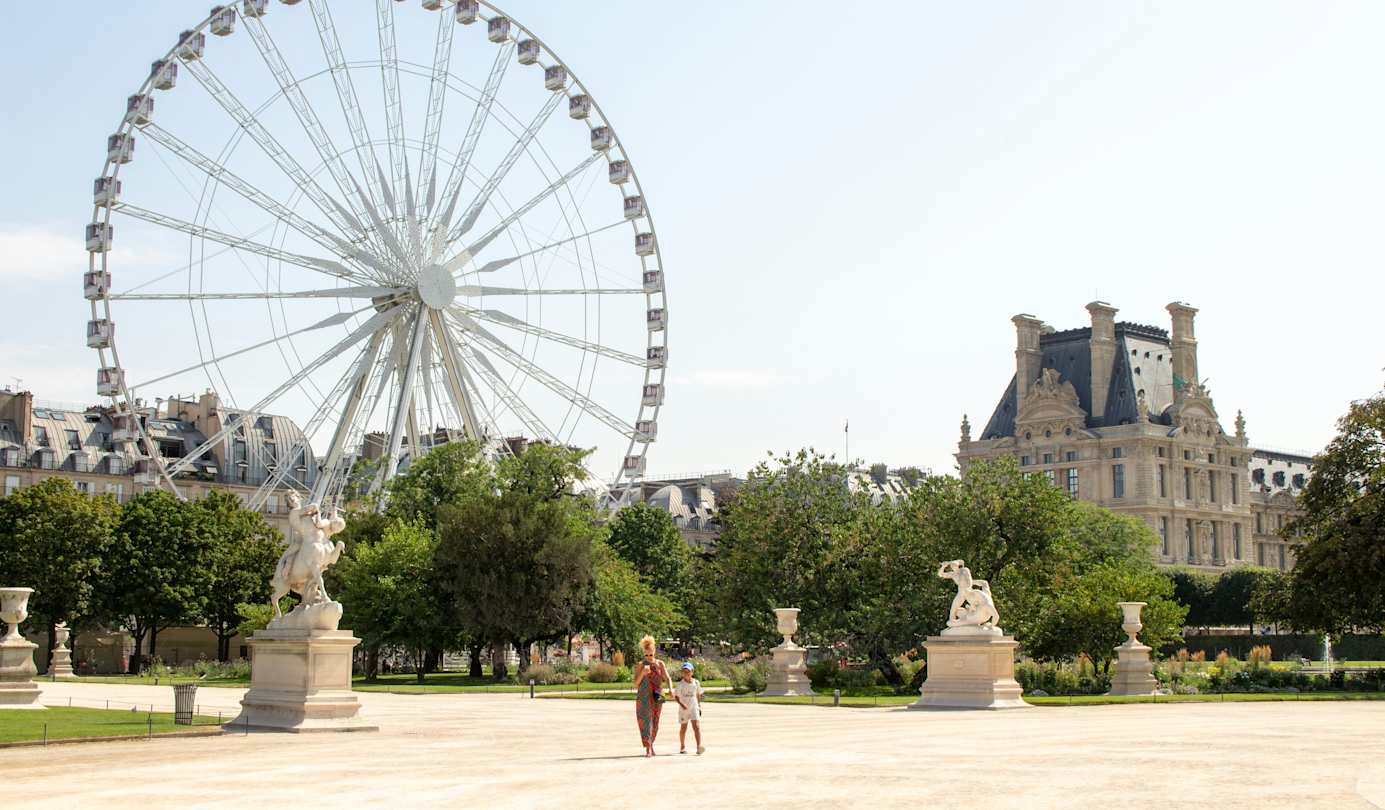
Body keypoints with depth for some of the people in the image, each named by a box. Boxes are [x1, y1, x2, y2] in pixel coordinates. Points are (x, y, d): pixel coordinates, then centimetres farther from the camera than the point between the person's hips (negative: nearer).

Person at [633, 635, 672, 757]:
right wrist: (642, 673, -19)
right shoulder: (640, 664, -1)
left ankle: (651, 744, 30)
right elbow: (636, 684, -3)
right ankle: (648, 749, -11)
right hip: (644, 697, -3)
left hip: (657, 697, 3)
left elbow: (668, 678, 0)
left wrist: (670, 689, -20)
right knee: (645, 721, -9)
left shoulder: (660, 664, 7)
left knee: (655, 723, 10)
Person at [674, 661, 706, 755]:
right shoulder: (680, 684, -8)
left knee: (697, 727, -14)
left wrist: (699, 706, 14)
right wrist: (681, 704, -23)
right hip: (683, 709, -1)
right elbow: (676, 696, -8)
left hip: (694, 708, 1)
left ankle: (699, 747, -23)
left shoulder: (696, 682, 1)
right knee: (683, 728, 11)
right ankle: (682, 747, 28)